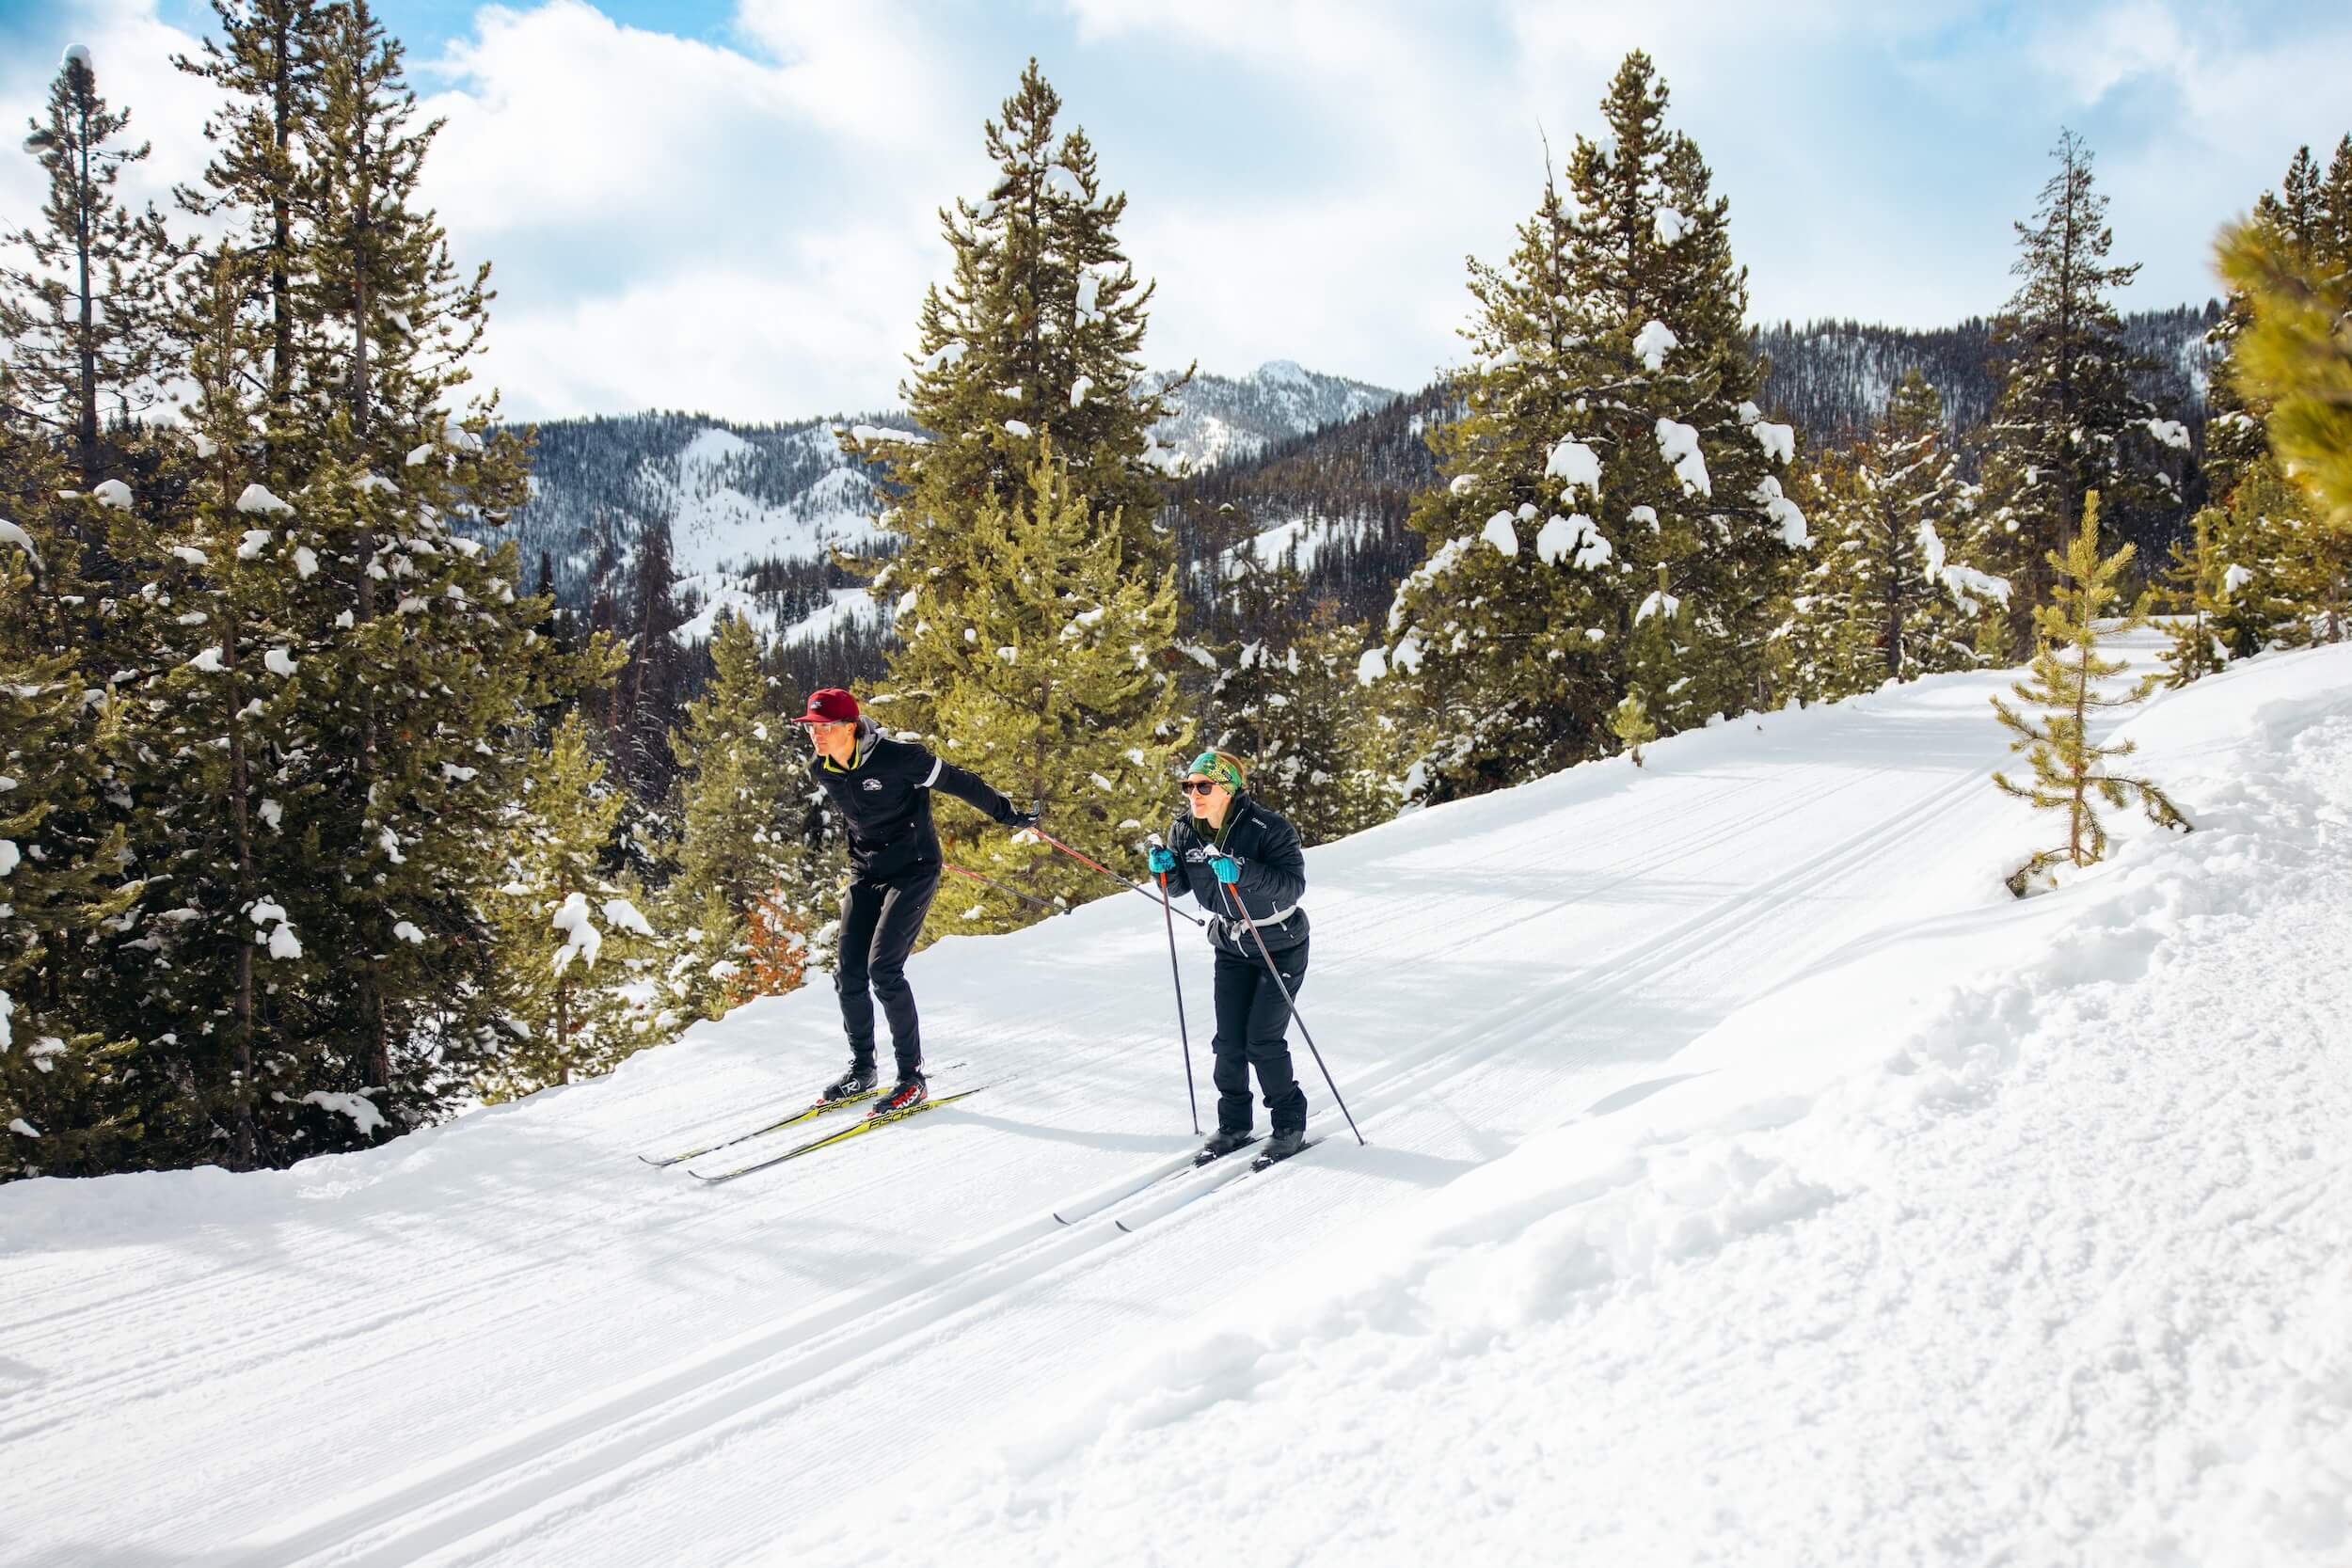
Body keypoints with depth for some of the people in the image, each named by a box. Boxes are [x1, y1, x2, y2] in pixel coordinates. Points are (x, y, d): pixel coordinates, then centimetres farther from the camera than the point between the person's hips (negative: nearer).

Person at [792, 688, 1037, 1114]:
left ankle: (912, 1077, -9)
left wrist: (1007, 814, -2)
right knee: (849, 974, 0)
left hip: (913, 871, -6)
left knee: (883, 969, -17)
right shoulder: (821, 771, -2)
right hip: (866, 872, 6)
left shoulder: (894, 758, -22)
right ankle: (862, 1069, 19)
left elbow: (954, 781, -11)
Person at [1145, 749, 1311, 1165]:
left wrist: (1243, 871, -44)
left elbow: (1294, 885, -31)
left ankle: (1290, 1125, 8)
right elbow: (1179, 886, 6)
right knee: (1229, 1041, 2)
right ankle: (1234, 1124, 19)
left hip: (1281, 947, -5)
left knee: (1263, 1040, -9)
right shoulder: (1184, 829, -7)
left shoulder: (1268, 829, -24)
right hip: (1231, 947, 5)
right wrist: (1166, 866, -16)